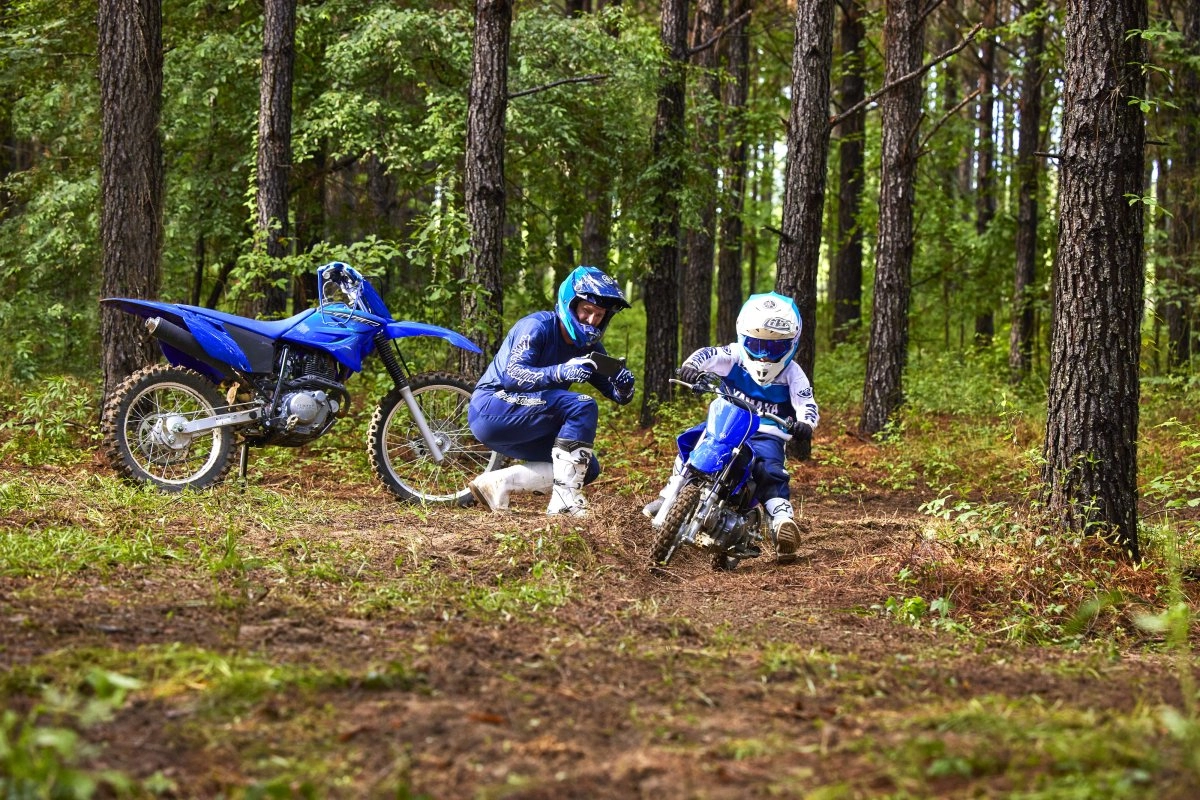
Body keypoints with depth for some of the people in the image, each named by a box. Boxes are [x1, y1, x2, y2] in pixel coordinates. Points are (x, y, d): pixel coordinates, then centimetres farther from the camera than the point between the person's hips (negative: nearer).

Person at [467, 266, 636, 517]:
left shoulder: (589, 348, 9)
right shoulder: (538, 326, -14)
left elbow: (618, 396, 4)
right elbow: (512, 375, -29)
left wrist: (624, 384, -20)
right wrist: (560, 372, -43)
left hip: (524, 428, 9)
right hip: (492, 410, -9)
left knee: (588, 468, 0)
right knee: (583, 407, -23)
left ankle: (497, 482, -5)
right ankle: (564, 500, -26)